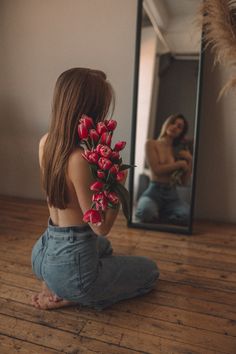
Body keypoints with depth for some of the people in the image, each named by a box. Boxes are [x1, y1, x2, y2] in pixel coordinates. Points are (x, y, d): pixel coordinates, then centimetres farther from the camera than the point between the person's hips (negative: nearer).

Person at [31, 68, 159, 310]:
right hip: (71, 265, -8)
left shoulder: (45, 141, -5)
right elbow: (101, 227, -23)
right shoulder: (79, 159, -30)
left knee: (103, 246, 41)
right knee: (150, 271, 19)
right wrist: (118, 182, -13)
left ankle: (53, 285, 17)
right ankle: (67, 297, 6)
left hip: (44, 252, 8)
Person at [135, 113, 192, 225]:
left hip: (172, 195, 5)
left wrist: (189, 160, 0)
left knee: (187, 214, -28)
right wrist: (181, 163, -1)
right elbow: (157, 169, -8)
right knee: (147, 212, -38)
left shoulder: (179, 151, 14)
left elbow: (184, 181, 11)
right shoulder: (152, 144, 3)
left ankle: (154, 217, -3)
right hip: (154, 192, -4)